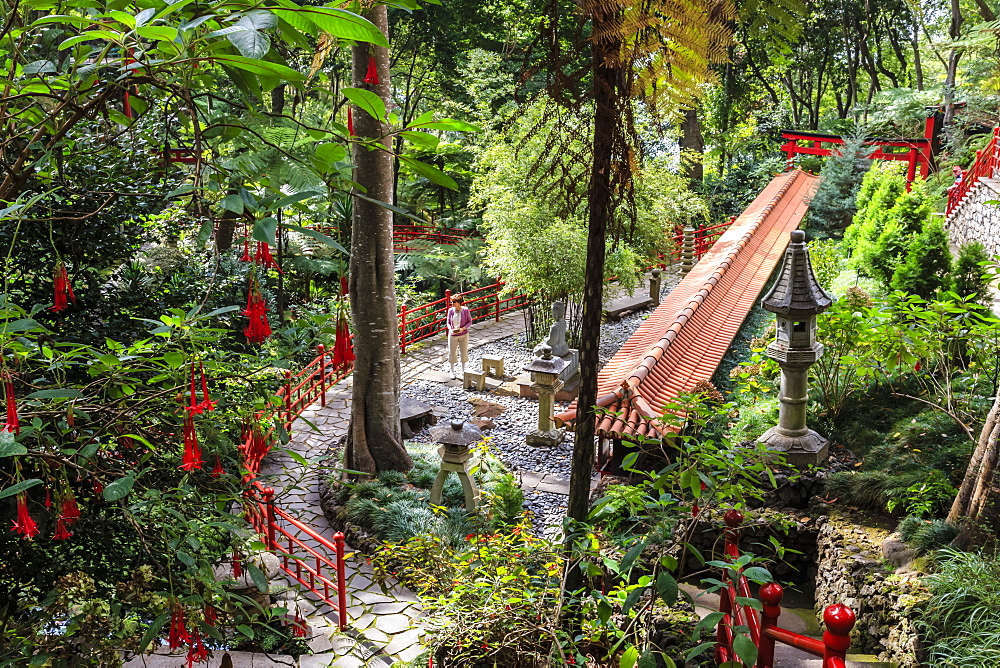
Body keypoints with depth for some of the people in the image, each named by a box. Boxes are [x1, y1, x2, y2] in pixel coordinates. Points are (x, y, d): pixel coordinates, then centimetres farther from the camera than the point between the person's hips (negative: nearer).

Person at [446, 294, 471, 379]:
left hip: (464, 335, -1)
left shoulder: (465, 310, -12)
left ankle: (463, 370, 32)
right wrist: (450, 329, -15)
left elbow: (470, 321, -4)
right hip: (453, 335, 1)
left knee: (464, 352, 12)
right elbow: (448, 322, 4)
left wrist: (463, 328, -18)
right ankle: (452, 372, 21)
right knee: (452, 353, 6)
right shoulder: (450, 310, -8)